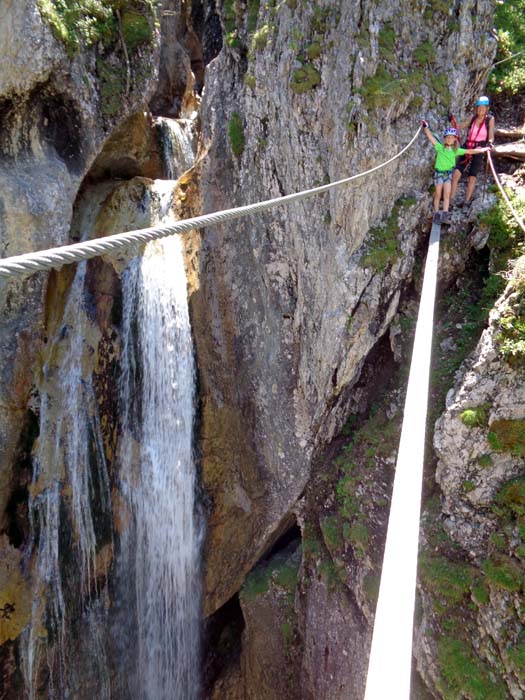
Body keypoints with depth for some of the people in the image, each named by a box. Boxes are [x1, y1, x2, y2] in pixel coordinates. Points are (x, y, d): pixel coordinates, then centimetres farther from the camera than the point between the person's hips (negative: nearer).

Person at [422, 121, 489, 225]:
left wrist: (482, 150, 6)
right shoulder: (440, 147, -9)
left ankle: (445, 215, -2)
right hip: (439, 172, -3)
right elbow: (431, 137, -15)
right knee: (438, 195, 3)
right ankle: (436, 215, 11)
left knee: (446, 195, -1)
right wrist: (426, 127, -20)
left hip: (448, 173, 3)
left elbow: (469, 151, 5)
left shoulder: (456, 150, 0)